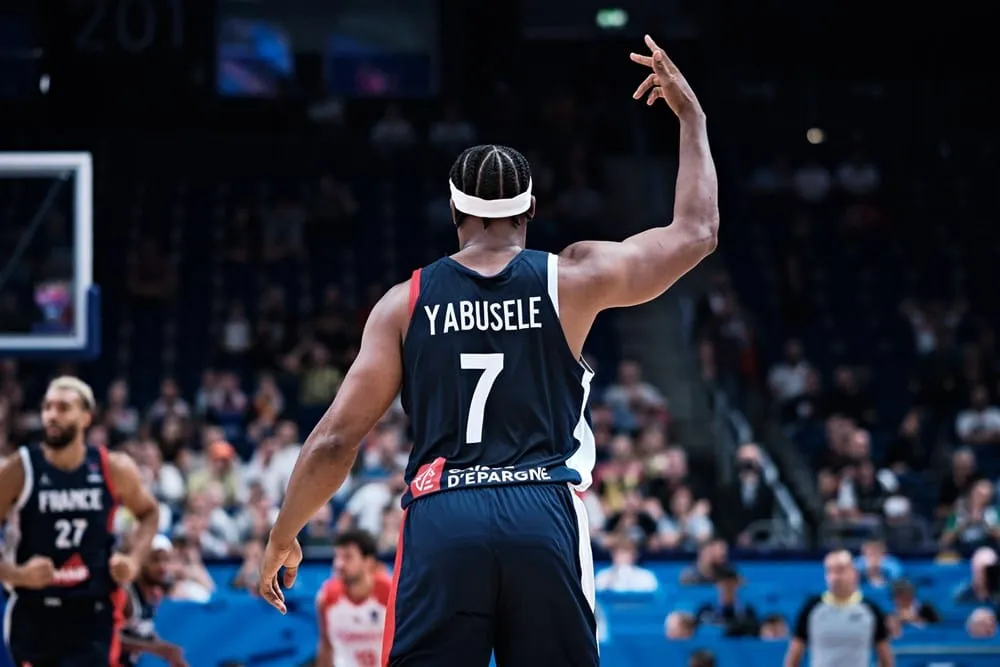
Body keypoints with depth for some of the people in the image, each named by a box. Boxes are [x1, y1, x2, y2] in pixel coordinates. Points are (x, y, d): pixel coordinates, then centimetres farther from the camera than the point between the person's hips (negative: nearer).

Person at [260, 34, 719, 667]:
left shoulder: (406, 301, 9)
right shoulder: (570, 279, 7)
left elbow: (335, 441, 6)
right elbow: (696, 234, 19)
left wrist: (283, 538, 19)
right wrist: (692, 118, 31)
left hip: (441, 524, 0)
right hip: (544, 519, 0)